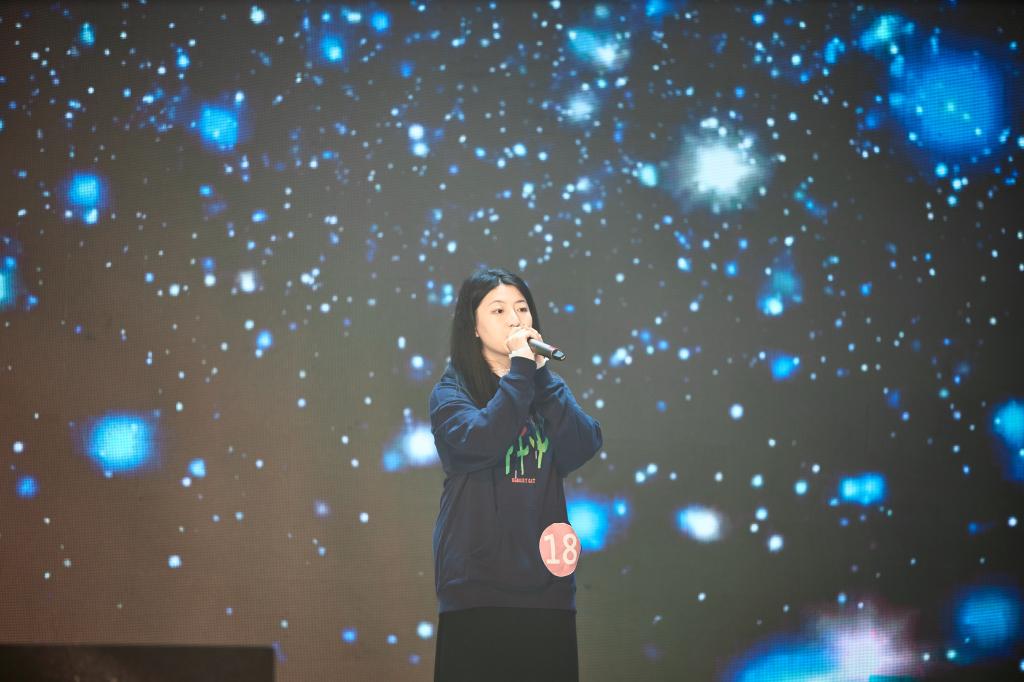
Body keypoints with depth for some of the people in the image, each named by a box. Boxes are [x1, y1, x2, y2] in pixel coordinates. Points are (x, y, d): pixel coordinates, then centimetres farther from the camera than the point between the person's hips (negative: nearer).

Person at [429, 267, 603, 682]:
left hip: (546, 581, 4)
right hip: (478, 582, -4)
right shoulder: (452, 390, -1)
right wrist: (520, 370, -15)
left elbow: (580, 451, -6)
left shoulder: (546, 387, 12)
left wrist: (541, 372, -9)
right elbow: (480, 444, -21)